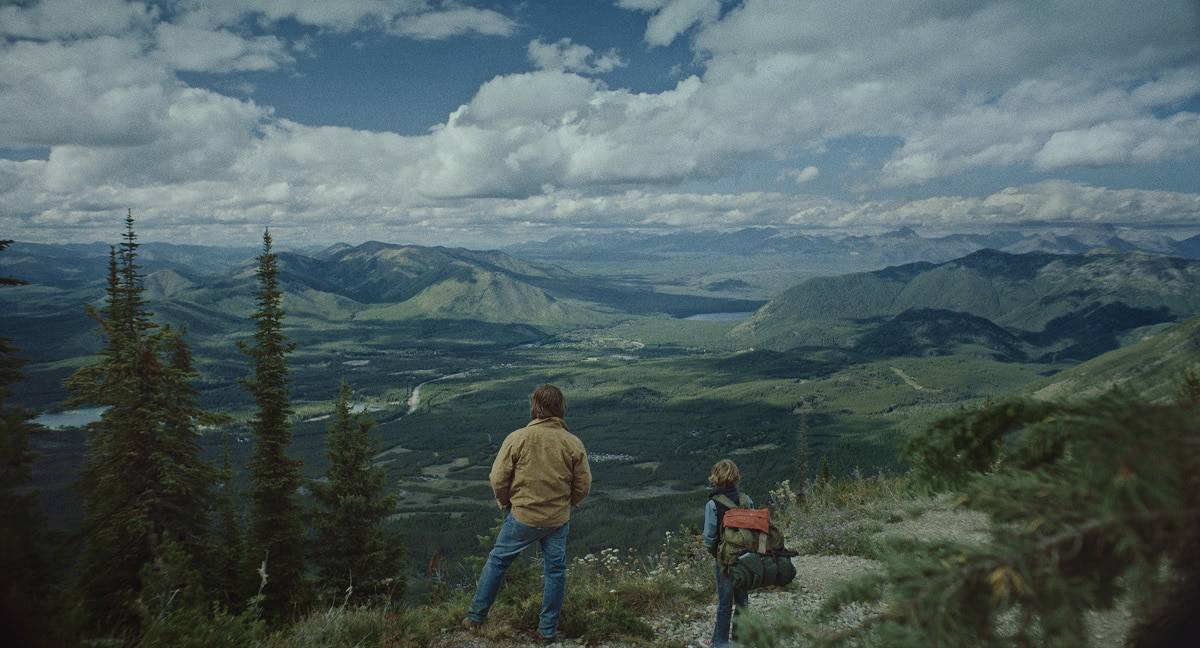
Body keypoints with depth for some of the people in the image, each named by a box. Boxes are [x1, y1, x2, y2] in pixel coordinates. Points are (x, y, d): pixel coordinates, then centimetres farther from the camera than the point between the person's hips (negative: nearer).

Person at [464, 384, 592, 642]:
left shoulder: (517, 438, -14)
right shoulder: (574, 444, -8)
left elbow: (498, 479, -10)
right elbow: (583, 485, -1)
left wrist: (506, 504, 9)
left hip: (522, 517, -1)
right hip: (558, 521, 1)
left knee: (497, 561, 17)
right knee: (555, 571, 15)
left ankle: (476, 616, 26)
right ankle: (548, 630, 23)